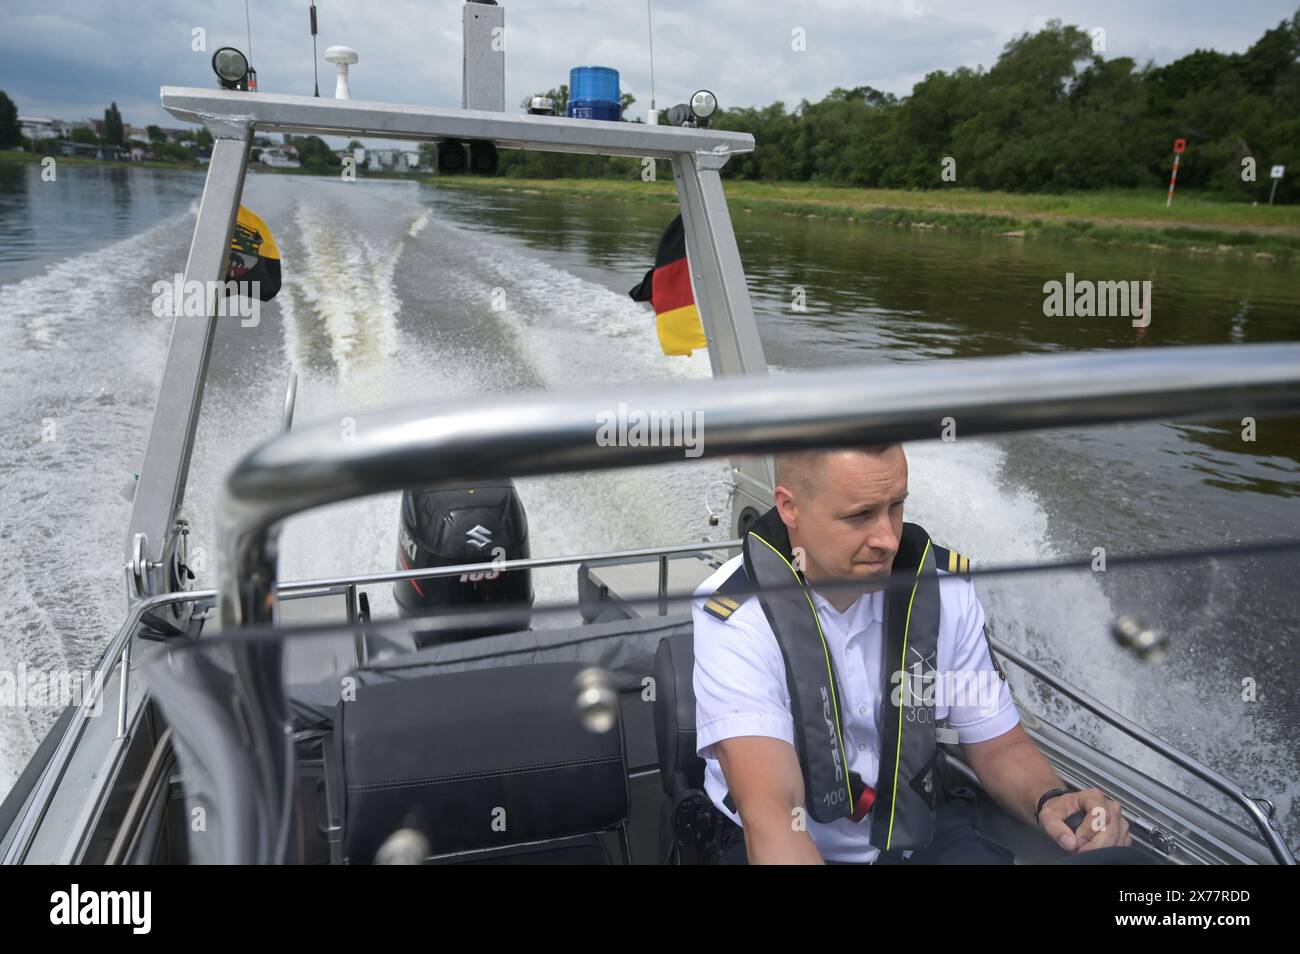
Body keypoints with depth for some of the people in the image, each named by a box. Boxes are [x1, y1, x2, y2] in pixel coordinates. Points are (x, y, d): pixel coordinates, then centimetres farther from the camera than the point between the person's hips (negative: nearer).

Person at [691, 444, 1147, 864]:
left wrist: (1051, 800, -17)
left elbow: (999, 745, 3)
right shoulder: (732, 616, -24)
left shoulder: (944, 586, -7)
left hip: (922, 836, 2)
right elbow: (769, 810, -33)